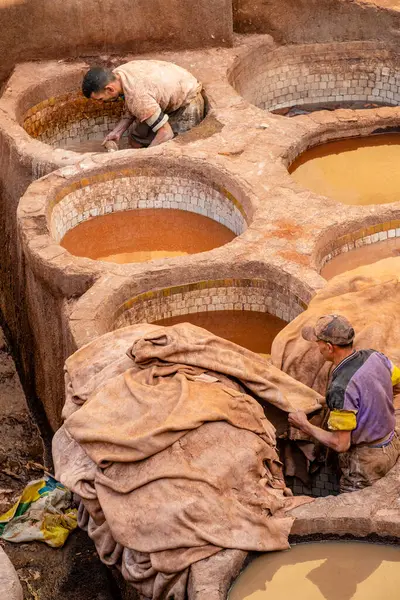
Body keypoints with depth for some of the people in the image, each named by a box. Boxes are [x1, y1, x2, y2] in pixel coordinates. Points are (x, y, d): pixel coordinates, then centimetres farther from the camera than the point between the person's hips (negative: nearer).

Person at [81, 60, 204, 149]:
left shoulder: (138, 97, -38)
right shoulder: (118, 73, -13)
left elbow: (166, 133, -34)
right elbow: (131, 110, 4)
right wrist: (117, 132, -9)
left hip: (188, 104, -9)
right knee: (135, 138, 6)